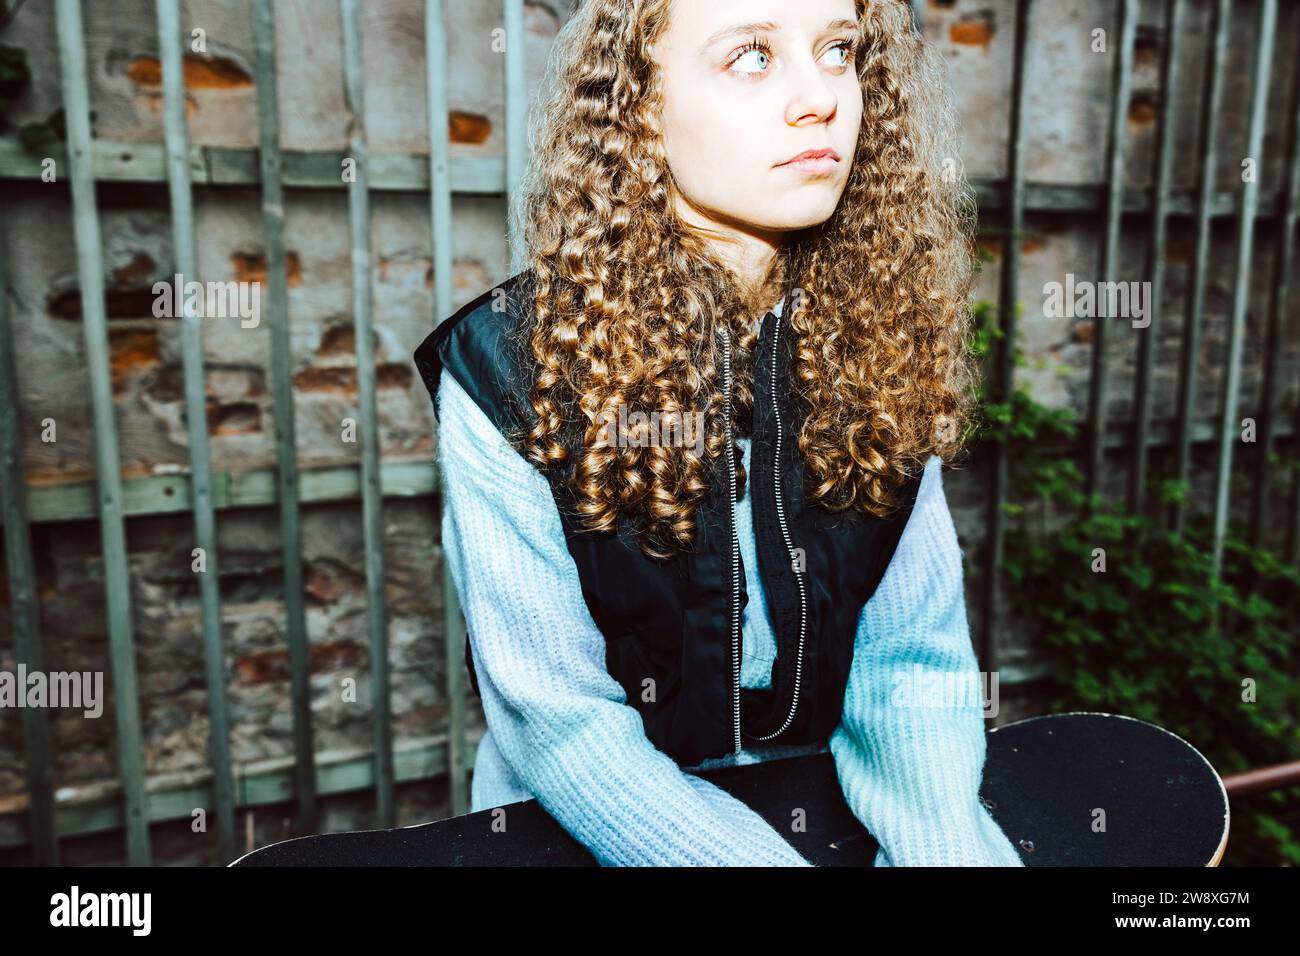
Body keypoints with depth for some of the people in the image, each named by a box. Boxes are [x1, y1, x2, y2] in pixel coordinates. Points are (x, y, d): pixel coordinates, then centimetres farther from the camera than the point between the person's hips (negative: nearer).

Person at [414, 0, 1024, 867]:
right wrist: (765, 855, -26)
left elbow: (915, 662, -5)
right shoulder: (508, 370, -17)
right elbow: (558, 722, -16)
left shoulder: (880, 345, -6)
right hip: (594, 827, -1)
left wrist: (944, 845, -21)